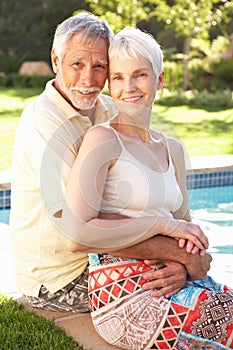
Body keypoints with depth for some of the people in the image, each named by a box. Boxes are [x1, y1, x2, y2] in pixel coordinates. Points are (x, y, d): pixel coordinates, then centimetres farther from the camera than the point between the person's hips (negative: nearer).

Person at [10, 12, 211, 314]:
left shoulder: (110, 111, 2)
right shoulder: (44, 121, -22)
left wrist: (178, 262, -25)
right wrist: (177, 252, -28)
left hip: (101, 256, 7)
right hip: (56, 281, -7)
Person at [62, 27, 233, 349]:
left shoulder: (172, 149, 14)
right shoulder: (102, 139, -7)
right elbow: (76, 233, -15)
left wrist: (188, 241, -3)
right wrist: (161, 224, -12)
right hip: (123, 292, -7)